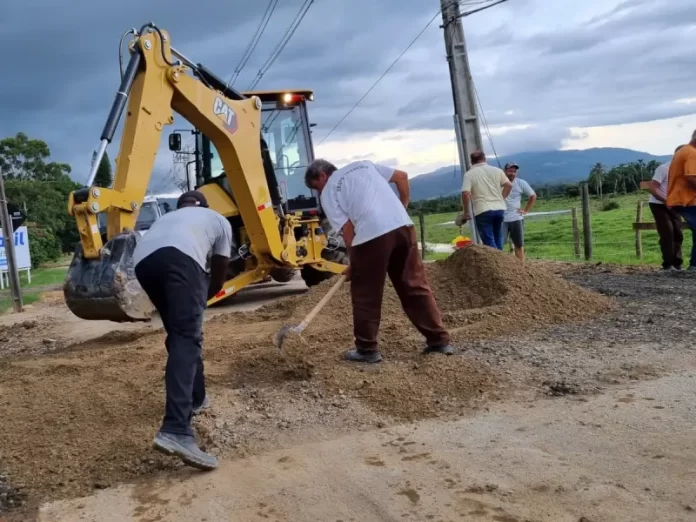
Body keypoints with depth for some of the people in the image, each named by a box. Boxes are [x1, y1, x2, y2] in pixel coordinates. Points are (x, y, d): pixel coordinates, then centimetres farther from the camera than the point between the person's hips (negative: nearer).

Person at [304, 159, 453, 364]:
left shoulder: (328, 193, 11)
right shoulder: (362, 165, 26)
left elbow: (347, 229, 4)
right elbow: (401, 176, 23)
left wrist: (353, 264, 13)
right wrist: (403, 207, 31)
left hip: (372, 234, -5)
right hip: (403, 225, 5)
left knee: (366, 295, 9)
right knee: (416, 286, 13)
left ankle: (367, 349, 17)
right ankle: (439, 341, 16)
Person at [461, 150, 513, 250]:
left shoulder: (469, 174, -4)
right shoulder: (496, 170, 8)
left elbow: (465, 193, -14)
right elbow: (509, 185, 7)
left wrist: (466, 212, -3)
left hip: (483, 211, -5)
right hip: (499, 208, 5)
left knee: (489, 242, -3)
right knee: (498, 239, 18)